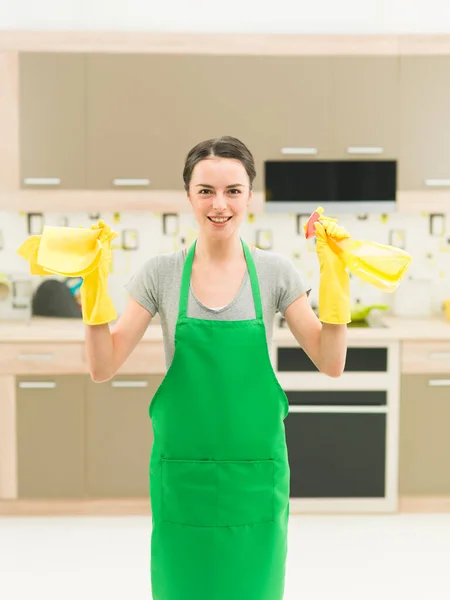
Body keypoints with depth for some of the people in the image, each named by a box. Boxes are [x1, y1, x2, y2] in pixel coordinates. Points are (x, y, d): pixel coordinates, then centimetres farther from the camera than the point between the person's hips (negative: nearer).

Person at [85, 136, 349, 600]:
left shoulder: (276, 272, -3)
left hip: (255, 469, 1)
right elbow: (103, 368, -5)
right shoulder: (160, 273, -4)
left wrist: (334, 282, -14)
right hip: (181, 469, 0)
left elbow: (331, 363, -4)